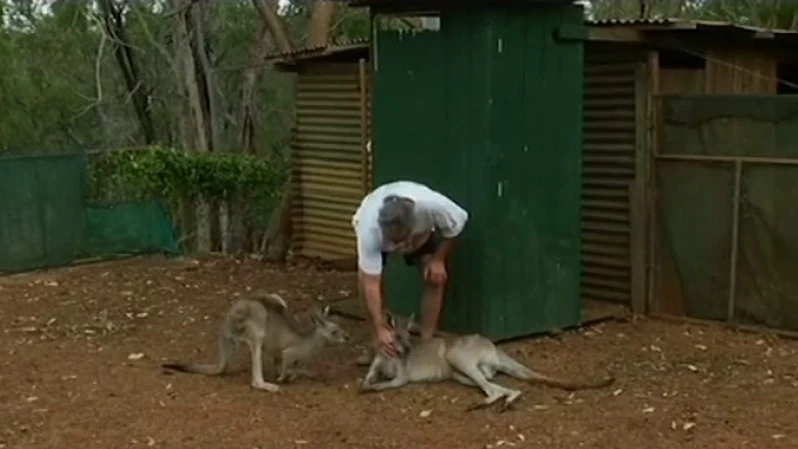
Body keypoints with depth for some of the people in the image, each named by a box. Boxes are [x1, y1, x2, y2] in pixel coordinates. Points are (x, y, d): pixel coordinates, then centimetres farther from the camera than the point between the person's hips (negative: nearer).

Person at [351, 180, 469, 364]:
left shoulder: (433, 205, -45)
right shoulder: (369, 227, -45)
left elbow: (457, 223, -20)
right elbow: (370, 283, -41)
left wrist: (438, 258, -20)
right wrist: (380, 328, -44)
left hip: (421, 231, 1)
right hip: (377, 229, -1)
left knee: (436, 278, -16)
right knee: (365, 277, -21)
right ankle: (379, 343, -5)